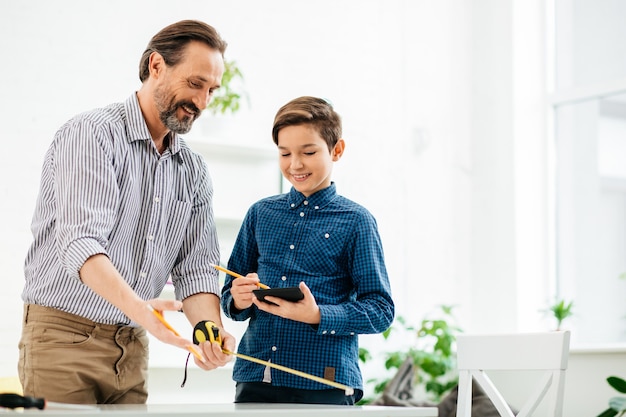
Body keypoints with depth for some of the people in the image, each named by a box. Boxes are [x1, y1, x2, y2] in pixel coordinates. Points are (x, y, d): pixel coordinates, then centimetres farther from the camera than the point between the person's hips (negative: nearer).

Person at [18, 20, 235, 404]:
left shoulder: (194, 171, 11)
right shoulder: (92, 134, -11)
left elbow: (196, 267, 7)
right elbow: (80, 243, -24)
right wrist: (138, 308, -40)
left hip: (131, 346, 6)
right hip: (64, 335, -6)